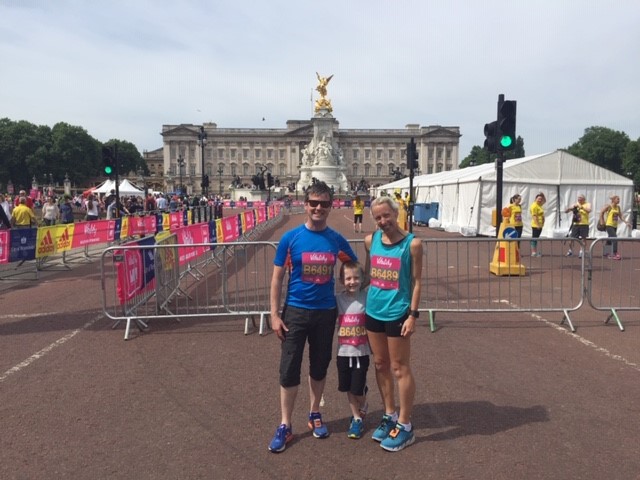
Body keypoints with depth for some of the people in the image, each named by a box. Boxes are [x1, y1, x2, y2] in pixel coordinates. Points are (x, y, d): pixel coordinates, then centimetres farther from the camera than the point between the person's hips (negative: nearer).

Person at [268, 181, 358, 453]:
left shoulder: (337, 240, -2)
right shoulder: (290, 238, -8)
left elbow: (355, 267, 13)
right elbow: (277, 278, -5)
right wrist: (274, 315, -9)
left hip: (326, 312, 2)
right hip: (295, 311, -2)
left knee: (319, 366, 15)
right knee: (289, 368, 2)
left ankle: (314, 415, 35)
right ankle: (285, 426, 18)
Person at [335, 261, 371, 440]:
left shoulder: (367, 298, -9)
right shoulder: (337, 299, -4)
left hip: (362, 352, -2)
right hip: (343, 352, 2)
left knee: (358, 388, 3)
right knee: (348, 388, 12)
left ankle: (362, 409, 36)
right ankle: (356, 417, 33)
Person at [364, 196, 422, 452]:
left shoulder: (412, 243, -12)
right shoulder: (370, 241, 2)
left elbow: (416, 282, -9)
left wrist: (413, 315, -12)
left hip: (397, 313, -5)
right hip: (373, 311, 5)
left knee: (400, 369, 5)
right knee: (380, 365, 15)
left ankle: (405, 425, 19)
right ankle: (390, 415, 33)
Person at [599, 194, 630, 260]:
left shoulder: (618, 207, 11)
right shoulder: (609, 206, -9)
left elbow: (621, 216, 11)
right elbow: (601, 212, -7)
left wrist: (626, 222, 0)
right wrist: (602, 221, -7)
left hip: (615, 226, 7)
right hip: (609, 225, -7)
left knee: (610, 240, 13)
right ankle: (615, 254, -17)